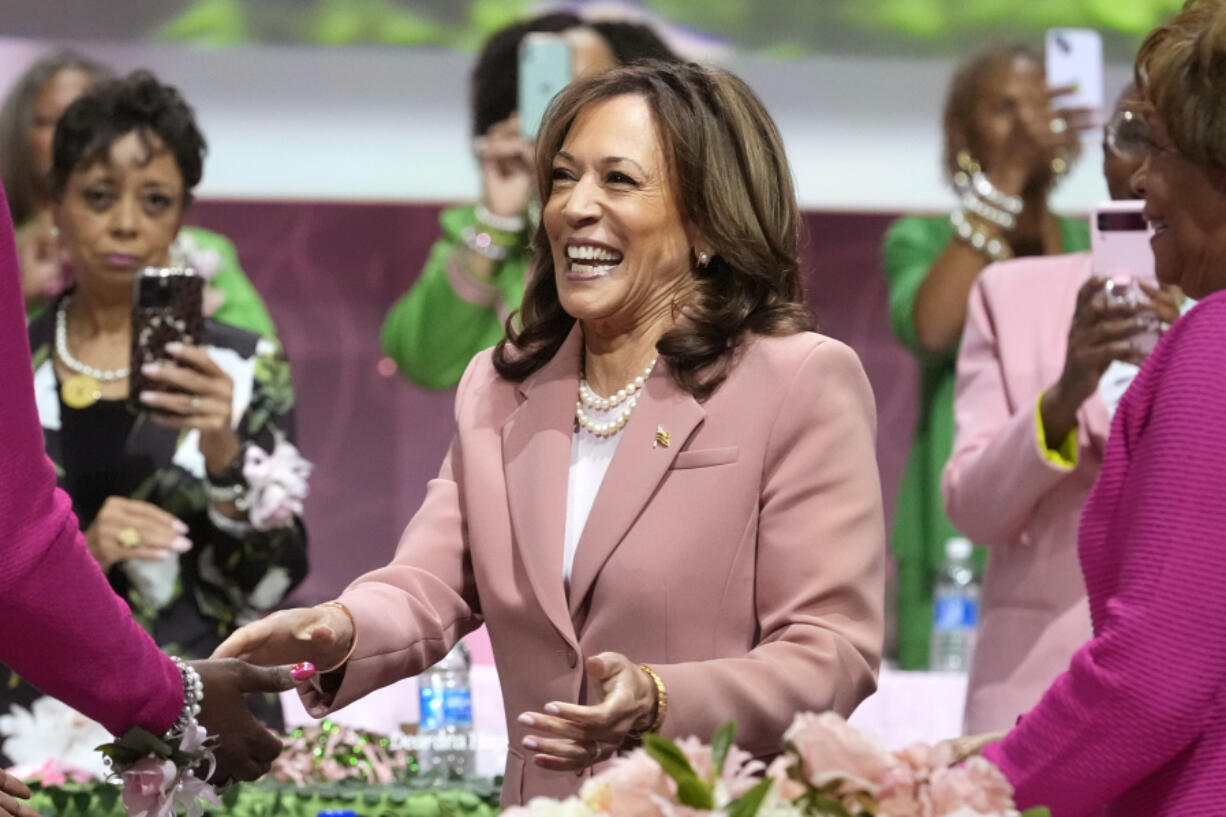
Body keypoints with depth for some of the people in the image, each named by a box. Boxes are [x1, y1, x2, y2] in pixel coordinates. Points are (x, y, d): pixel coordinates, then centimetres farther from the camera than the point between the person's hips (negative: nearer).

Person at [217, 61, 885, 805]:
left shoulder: (805, 383, 1)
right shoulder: (497, 390, 19)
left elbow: (833, 651, -4)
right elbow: (430, 588, 10)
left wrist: (662, 702, -19)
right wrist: (340, 631, -11)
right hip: (541, 802, 4)